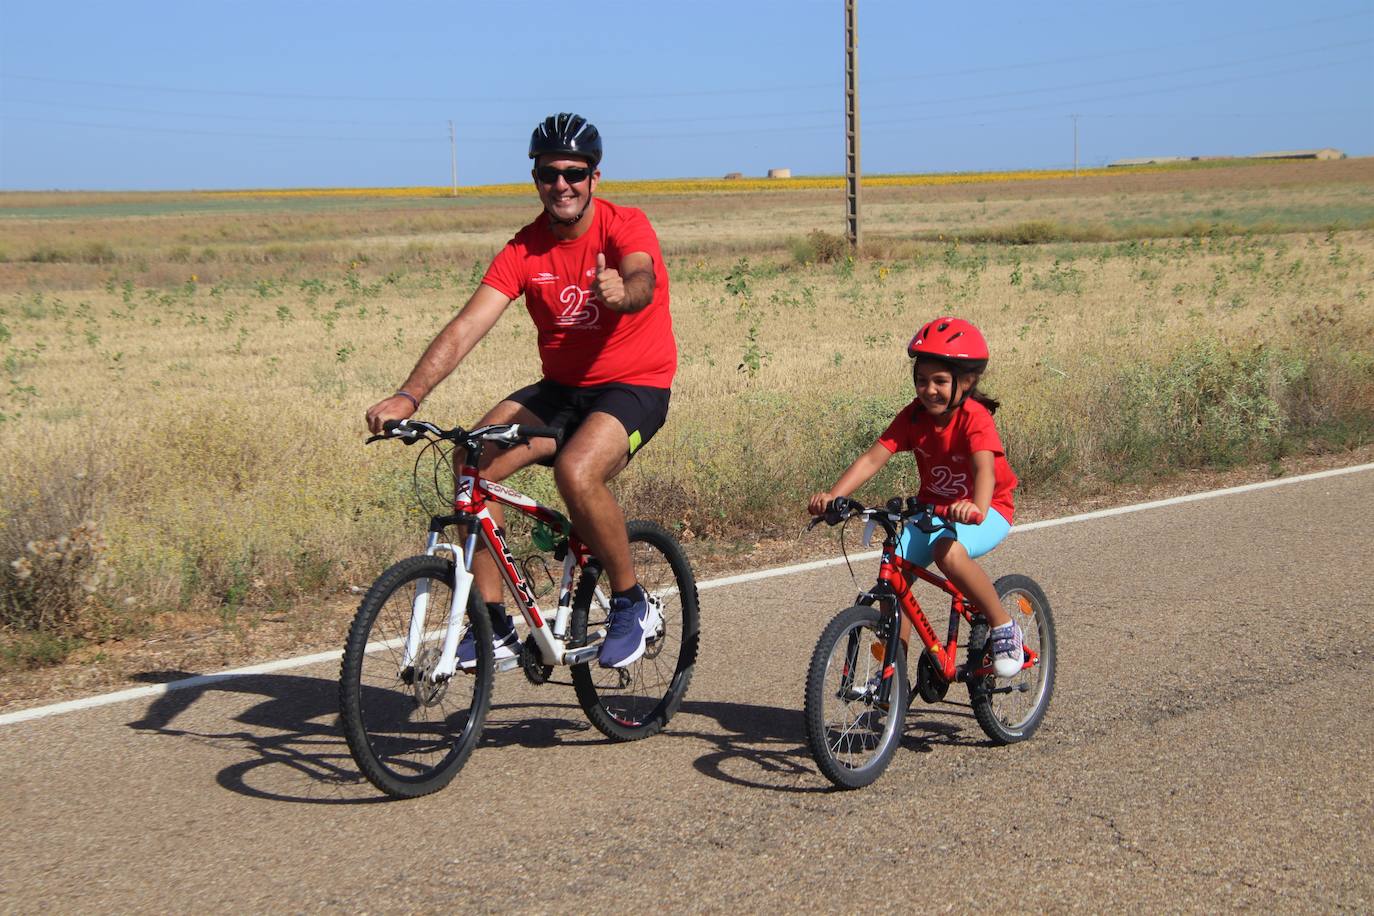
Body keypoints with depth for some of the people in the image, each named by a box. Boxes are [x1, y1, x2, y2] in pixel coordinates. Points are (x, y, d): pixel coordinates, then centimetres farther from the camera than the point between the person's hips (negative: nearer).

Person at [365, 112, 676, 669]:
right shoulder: (523, 251, -4)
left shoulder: (626, 227, -12)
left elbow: (643, 281, -35)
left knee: (576, 471, -33)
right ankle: (494, 625, -8)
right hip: (560, 389, 5)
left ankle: (632, 605, -9)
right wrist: (408, 396, -29)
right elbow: (466, 327, -14)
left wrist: (622, 291, -61)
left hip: (636, 387, -5)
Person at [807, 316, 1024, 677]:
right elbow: (873, 457, -18)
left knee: (948, 552, -36)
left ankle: (1004, 627, -15)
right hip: (932, 507, 6)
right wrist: (834, 495, -33)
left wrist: (976, 507, -62)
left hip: (986, 511, -6)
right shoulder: (914, 416, -9)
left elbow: (985, 468, -40)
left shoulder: (975, 418, -23)